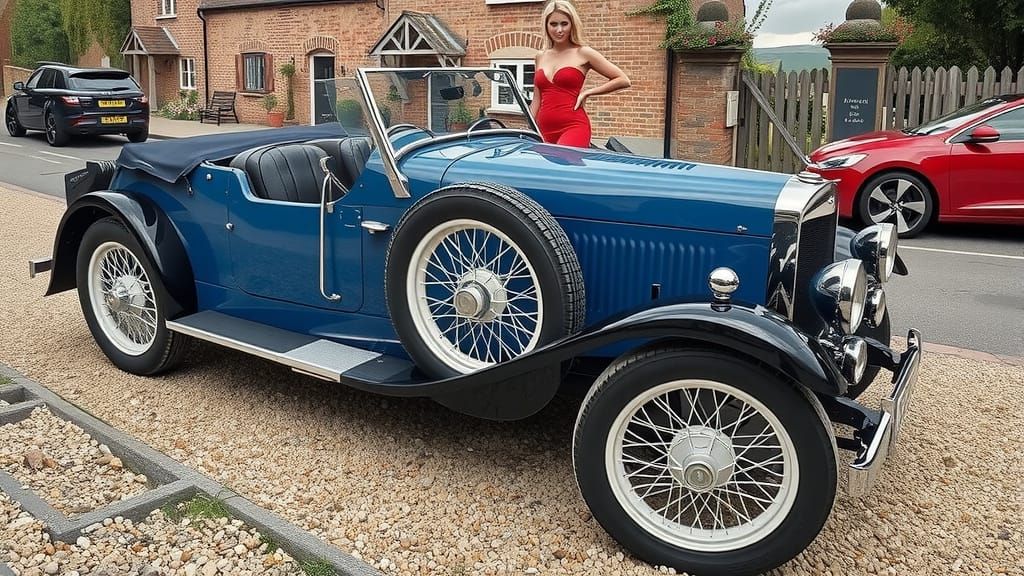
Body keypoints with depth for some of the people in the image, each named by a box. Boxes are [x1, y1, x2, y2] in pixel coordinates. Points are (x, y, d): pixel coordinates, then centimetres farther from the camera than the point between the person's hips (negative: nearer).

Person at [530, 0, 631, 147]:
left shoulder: (583, 53, 3)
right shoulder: (540, 58, 16)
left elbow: (623, 80, 3)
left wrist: (587, 92, -2)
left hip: (573, 128, -5)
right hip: (544, 130, 5)